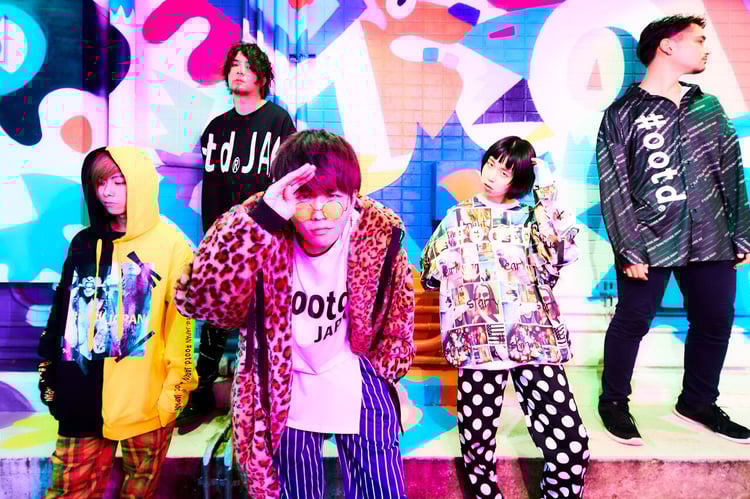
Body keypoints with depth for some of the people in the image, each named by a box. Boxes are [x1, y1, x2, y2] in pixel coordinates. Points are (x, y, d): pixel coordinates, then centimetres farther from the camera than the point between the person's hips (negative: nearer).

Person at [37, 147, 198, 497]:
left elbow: (182, 323, -8)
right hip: (82, 395, 4)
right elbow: (61, 313, 13)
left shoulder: (173, 245, -6)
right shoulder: (84, 243, 8)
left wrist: (176, 386, -9)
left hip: (146, 399, -3)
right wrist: (49, 375, 13)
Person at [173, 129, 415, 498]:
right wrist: (260, 219, -45)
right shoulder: (266, 237, -23)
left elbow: (397, 311, 0)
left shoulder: (379, 233, -18)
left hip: (358, 387, 1)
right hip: (288, 392, 0)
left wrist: (387, 370, 11)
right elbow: (196, 300, -38)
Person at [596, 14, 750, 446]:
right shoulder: (622, 114, -1)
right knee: (632, 322, 2)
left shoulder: (710, 108, 14)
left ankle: (698, 403, 33)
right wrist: (630, 249, -12)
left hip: (711, 241, 6)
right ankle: (614, 401, 23)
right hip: (650, 242, -5)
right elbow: (614, 188, -7)